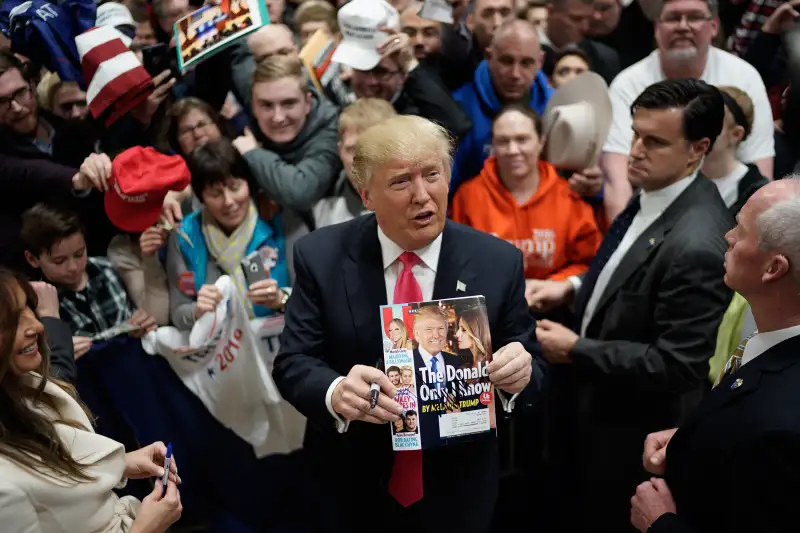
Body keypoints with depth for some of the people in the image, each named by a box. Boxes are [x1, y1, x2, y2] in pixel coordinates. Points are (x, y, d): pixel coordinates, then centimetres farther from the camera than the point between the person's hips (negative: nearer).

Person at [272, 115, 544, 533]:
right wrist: (336, 394, -35)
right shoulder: (322, 257, -11)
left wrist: (520, 373, -29)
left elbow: (533, 368, -4)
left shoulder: (498, 263, -10)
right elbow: (293, 364, -13)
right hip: (351, 488, 0)